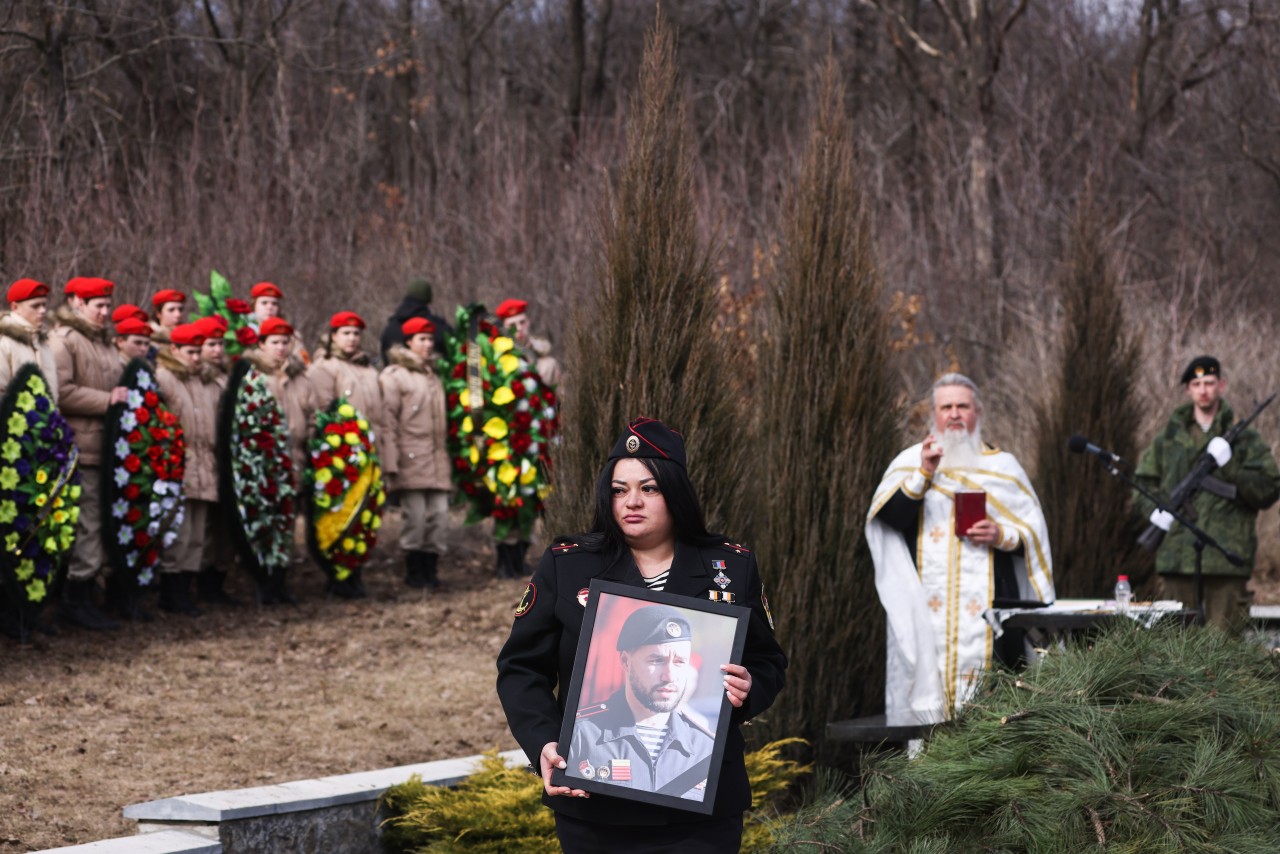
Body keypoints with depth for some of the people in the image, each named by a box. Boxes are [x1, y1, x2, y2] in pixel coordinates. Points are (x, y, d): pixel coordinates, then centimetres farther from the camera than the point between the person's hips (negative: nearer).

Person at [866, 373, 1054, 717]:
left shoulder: (1002, 466, 14)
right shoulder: (909, 462, 11)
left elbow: (1033, 531, 12)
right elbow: (893, 517, -5)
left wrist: (1002, 536, -8)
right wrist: (925, 473, -15)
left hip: (986, 608, 1)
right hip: (926, 609, -1)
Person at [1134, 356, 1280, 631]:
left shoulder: (1246, 440, 9)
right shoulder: (1167, 440, 16)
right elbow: (1143, 484, 21)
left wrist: (1229, 466, -12)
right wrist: (1154, 509, -1)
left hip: (1227, 562, -2)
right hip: (1178, 558, 2)